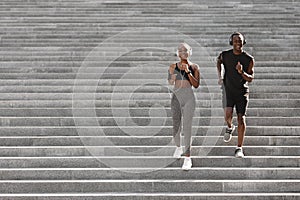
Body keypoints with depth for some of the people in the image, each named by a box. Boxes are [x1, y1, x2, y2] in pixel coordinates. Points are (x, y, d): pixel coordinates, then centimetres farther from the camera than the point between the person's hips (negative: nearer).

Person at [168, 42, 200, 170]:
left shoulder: (194, 67, 2)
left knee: (187, 126, -12)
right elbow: (171, 83, -3)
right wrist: (172, 74, -24)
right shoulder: (174, 66, 6)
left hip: (189, 98, -2)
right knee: (176, 126, 12)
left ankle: (187, 157, -13)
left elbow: (196, 85, -6)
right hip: (176, 97, 3)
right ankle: (178, 148, 39)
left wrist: (188, 72, -16)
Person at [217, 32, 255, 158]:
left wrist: (242, 72, -26)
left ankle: (239, 148, 5)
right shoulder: (225, 55, -3)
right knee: (228, 115, -20)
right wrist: (220, 75, 13)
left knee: (241, 120, -5)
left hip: (242, 92, 0)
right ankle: (229, 127, 17)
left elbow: (251, 79, -6)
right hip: (228, 90, 0)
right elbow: (219, 61, 23)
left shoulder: (249, 59, -6)